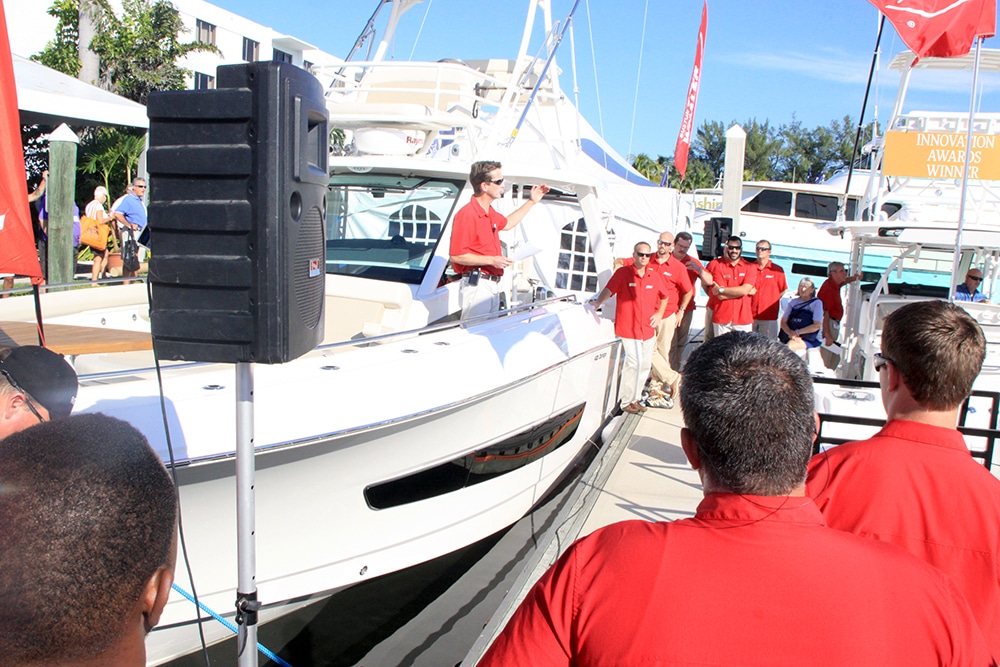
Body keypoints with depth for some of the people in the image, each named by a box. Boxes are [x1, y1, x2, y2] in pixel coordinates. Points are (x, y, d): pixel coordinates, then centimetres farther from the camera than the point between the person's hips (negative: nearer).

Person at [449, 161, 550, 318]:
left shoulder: (490, 212, 16)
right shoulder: (467, 215, -16)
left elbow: (507, 223, 38)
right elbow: (456, 256, -20)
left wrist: (531, 202, 35)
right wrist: (491, 260, -20)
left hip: (493, 286, 10)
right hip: (477, 285, -10)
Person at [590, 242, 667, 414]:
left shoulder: (655, 277, 9)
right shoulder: (623, 273, -4)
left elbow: (664, 296, 22)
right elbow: (609, 289, -12)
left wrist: (659, 313, 10)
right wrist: (598, 302, -27)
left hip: (648, 329, 5)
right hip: (627, 328, -5)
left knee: (645, 365, 10)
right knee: (633, 364, -9)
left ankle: (635, 398, 25)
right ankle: (625, 401, 6)